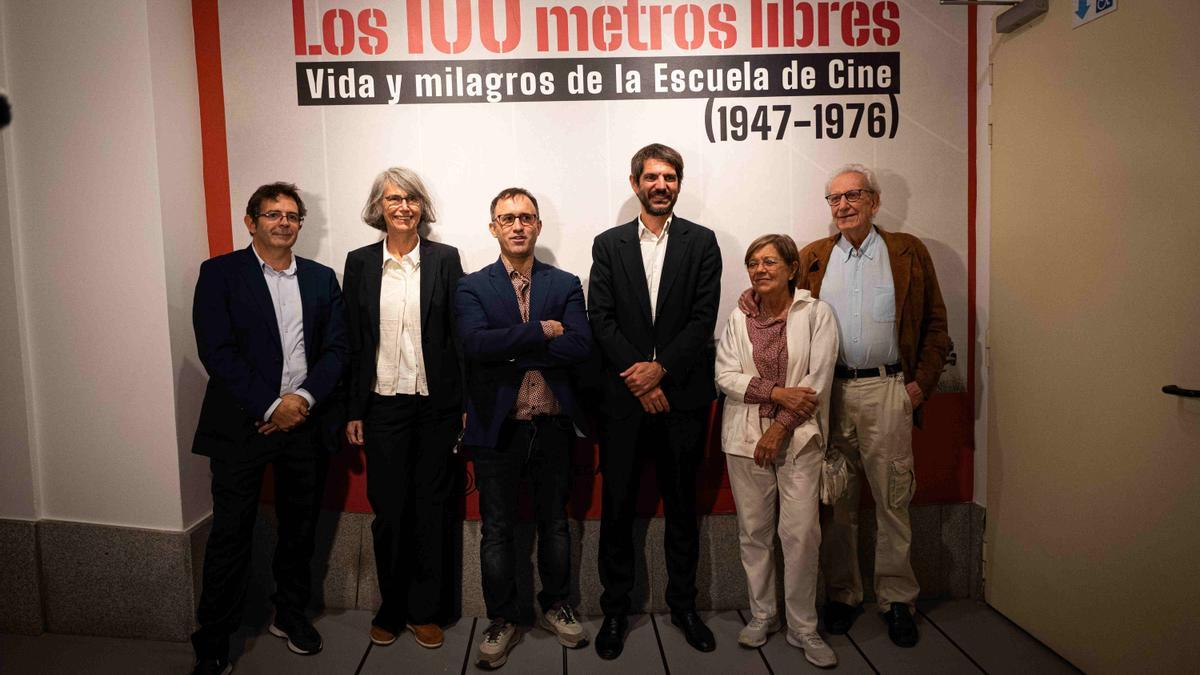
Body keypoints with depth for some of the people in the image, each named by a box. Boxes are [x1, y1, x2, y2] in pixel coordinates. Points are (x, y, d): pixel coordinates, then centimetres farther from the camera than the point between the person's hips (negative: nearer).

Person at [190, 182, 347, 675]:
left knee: (299, 526, 13)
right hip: (242, 424, -3)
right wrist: (270, 407, -14)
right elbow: (216, 350, -8)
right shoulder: (220, 273, 1)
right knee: (230, 533, 2)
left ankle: (291, 614, 33)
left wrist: (305, 398, -11)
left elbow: (335, 348, 5)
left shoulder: (321, 278, 10)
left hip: (306, 421, 3)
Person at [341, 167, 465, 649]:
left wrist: (466, 402, -4)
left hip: (436, 402, 0)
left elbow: (459, 334, 0)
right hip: (383, 404, 1)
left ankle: (424, 611, 24)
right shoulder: (360, 263, 4)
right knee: (388, 510, 7)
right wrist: (353, 410, 2)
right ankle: (390, 610, 26)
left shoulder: (444, 259, 1)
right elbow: (352, 341, 4)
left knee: (430, 508, 8)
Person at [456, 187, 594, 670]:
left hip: (553, 425, 1)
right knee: (497, 530, 10)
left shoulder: (565, 285, 3)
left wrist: (512, 353, -15)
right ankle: (502, 621, 28)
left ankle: (556, 606, 37)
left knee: (554, 522, 16)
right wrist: (541, 332, -17)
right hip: (497, 427, -1)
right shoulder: (472, 287, 0)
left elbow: (581, 346, -12)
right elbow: (477, 344, -18)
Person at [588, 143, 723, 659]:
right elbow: (601, 320, -1)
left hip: (682, 394, 0)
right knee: (617, 506, 6)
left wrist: (660, 368, -14)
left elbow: (703, 318, -4)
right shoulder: (608, 244, 7)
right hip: (623, 396, 1)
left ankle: (682, 604, 29)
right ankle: (615, 610, 22)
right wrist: (639, 378, -10)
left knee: (682, 505, 12)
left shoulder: (701, 242, 5)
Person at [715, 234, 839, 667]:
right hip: (745, 436, 3)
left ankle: (803, 627, 13)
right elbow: (725, 376, -2)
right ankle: (761, 615, 26)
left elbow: (817, 380, -7)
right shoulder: (739, 317, 6)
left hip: (798, 437, -2)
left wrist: (780, 428, -11)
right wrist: (777, 393, -14)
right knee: (753, 531, 9)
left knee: (801, 532, -4)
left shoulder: (816, 314, -1)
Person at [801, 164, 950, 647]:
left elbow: (935, 323, 6)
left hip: (886, 390, -1)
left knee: (893, 501, 5)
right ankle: (842, 595, 23)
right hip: (827, 391, 2)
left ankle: (896, 599, 21)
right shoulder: (812, 258, 10)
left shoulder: (909, 252, 6)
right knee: (836, 503, 10)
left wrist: (922, 382, -3)